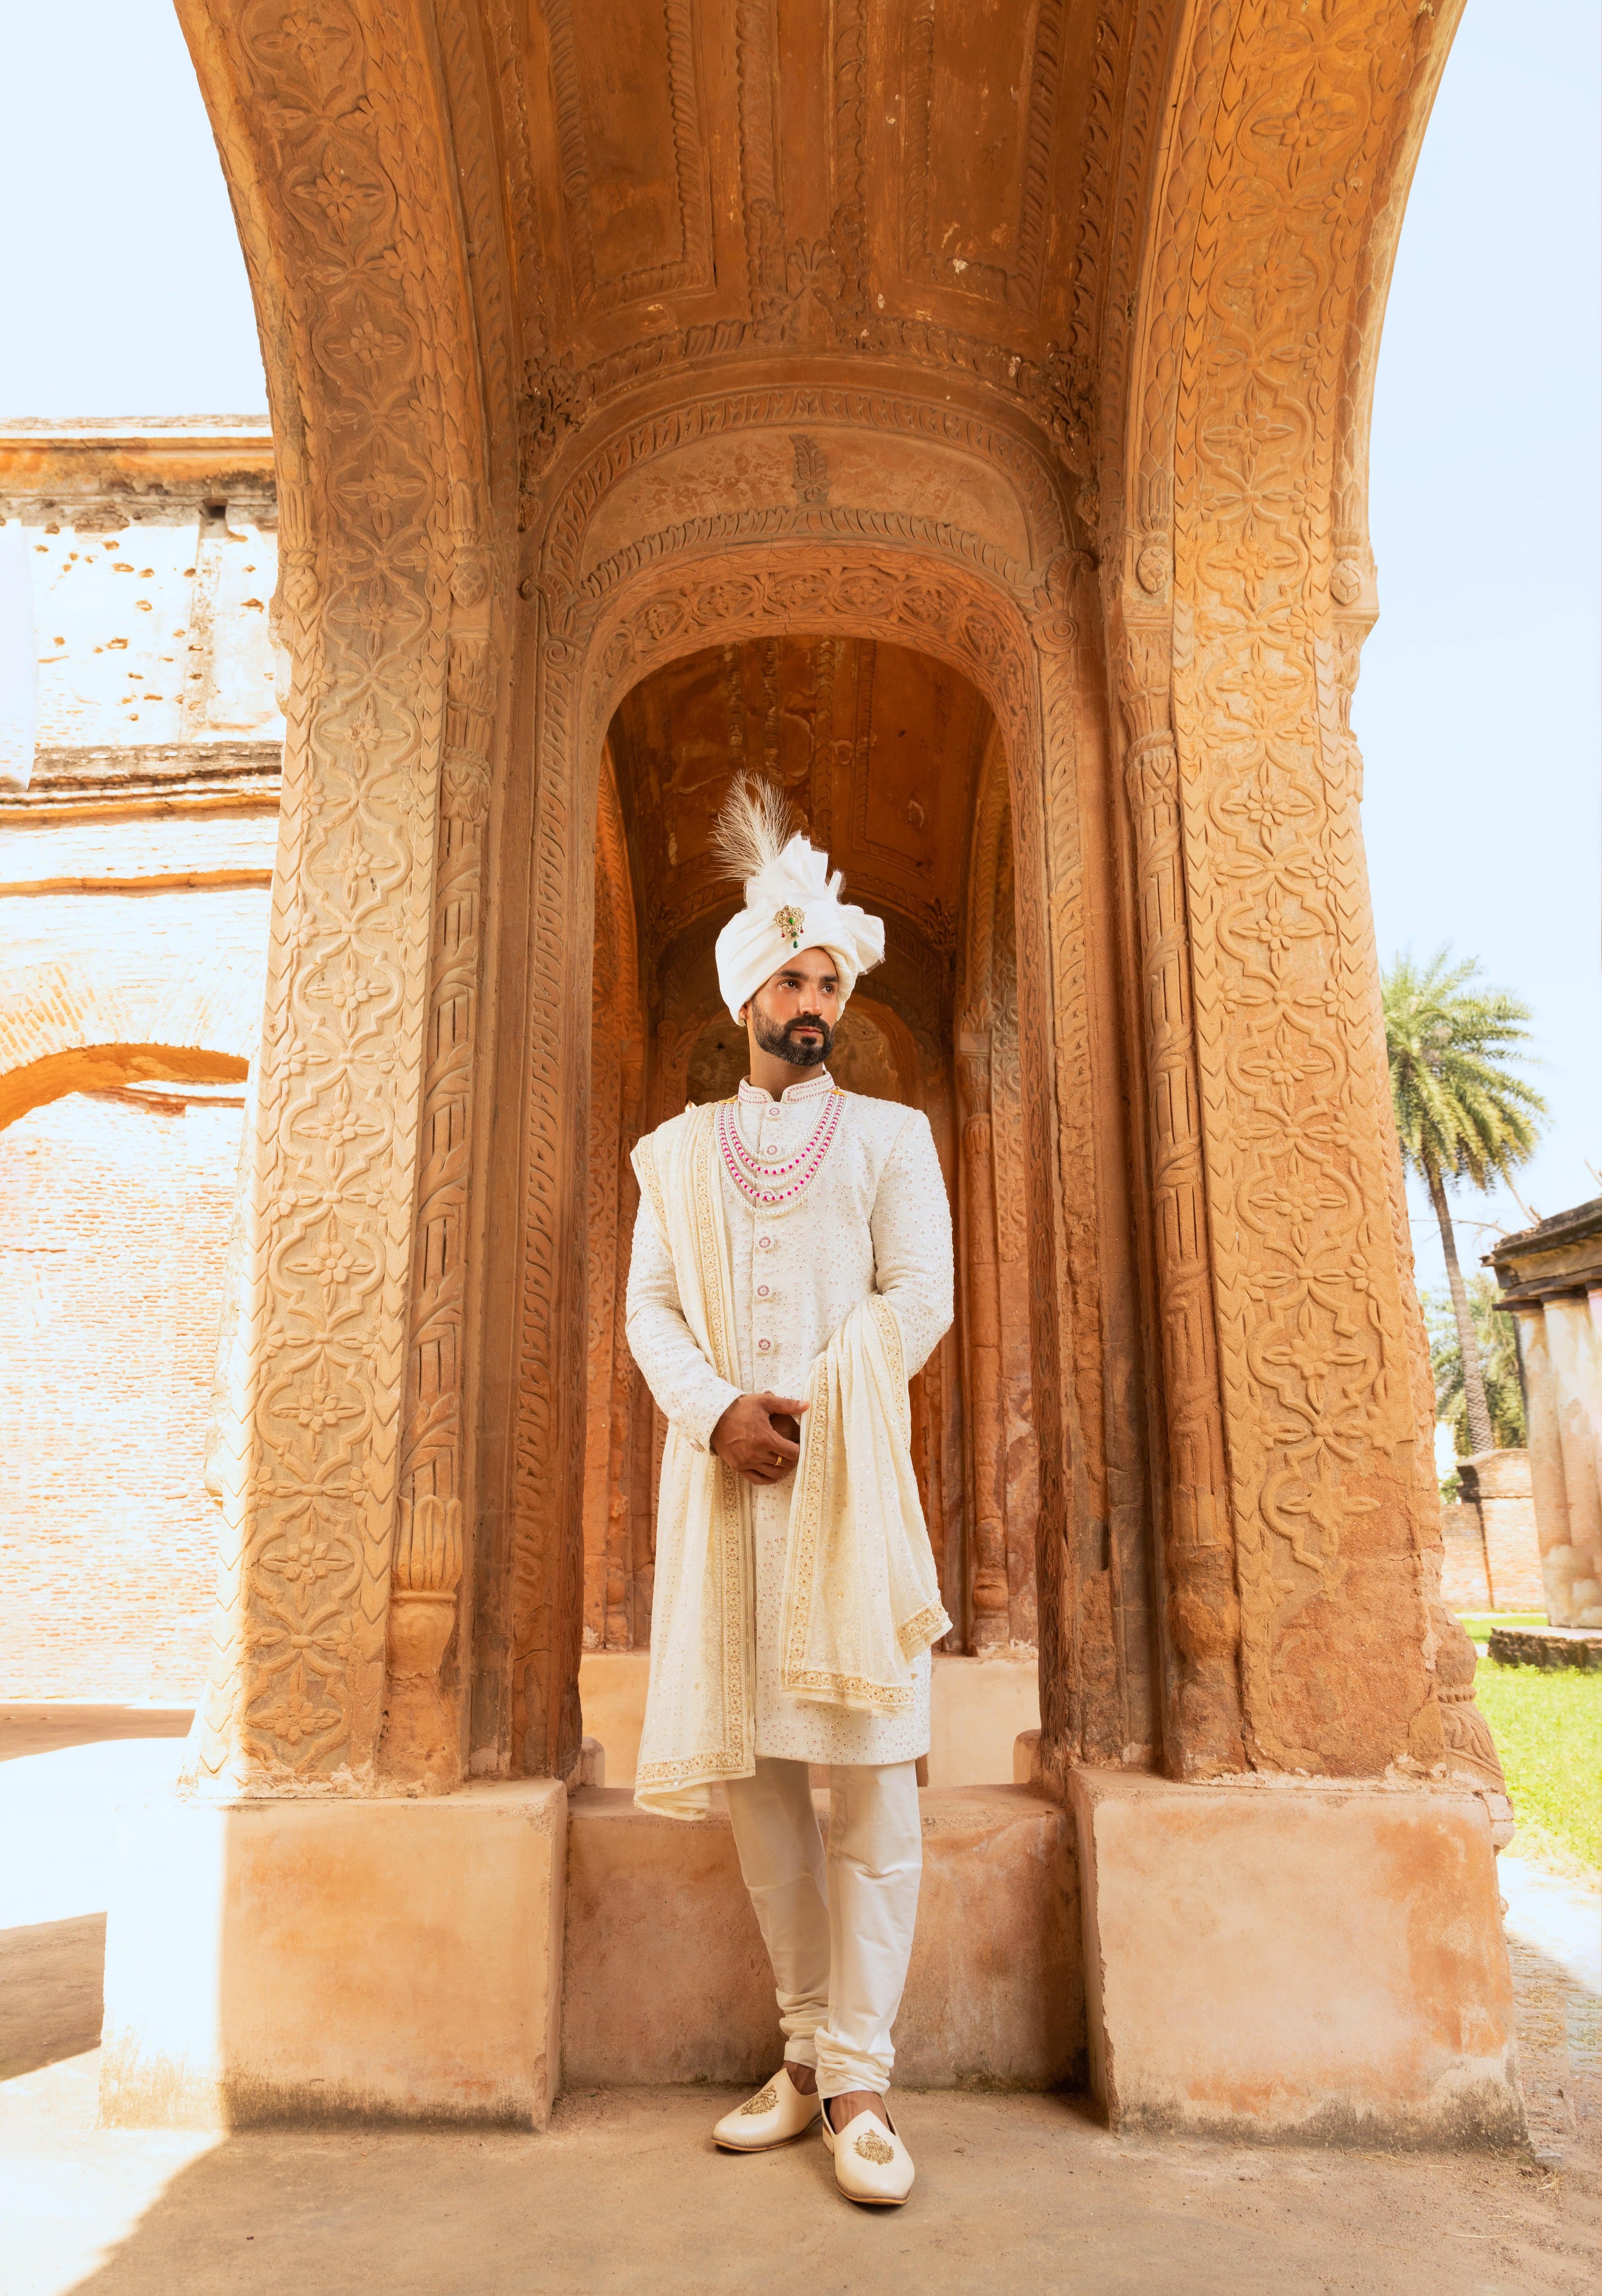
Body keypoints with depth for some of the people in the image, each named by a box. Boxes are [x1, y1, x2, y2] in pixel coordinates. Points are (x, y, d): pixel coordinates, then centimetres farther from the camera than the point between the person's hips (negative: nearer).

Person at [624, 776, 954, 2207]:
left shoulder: (889, 1135, 11)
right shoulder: (677, 1149, 16)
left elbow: (919, 1297, -1)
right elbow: (650, 1307, 6)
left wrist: (807, 1414, -12)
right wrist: (721, 1412, -12)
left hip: (848, 1473, -2)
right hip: (720, 1478, 2)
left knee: (872, 1763, -5)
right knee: (752, 1764, 6)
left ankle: (858, 2082, 5)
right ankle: (807, 2052, 19)